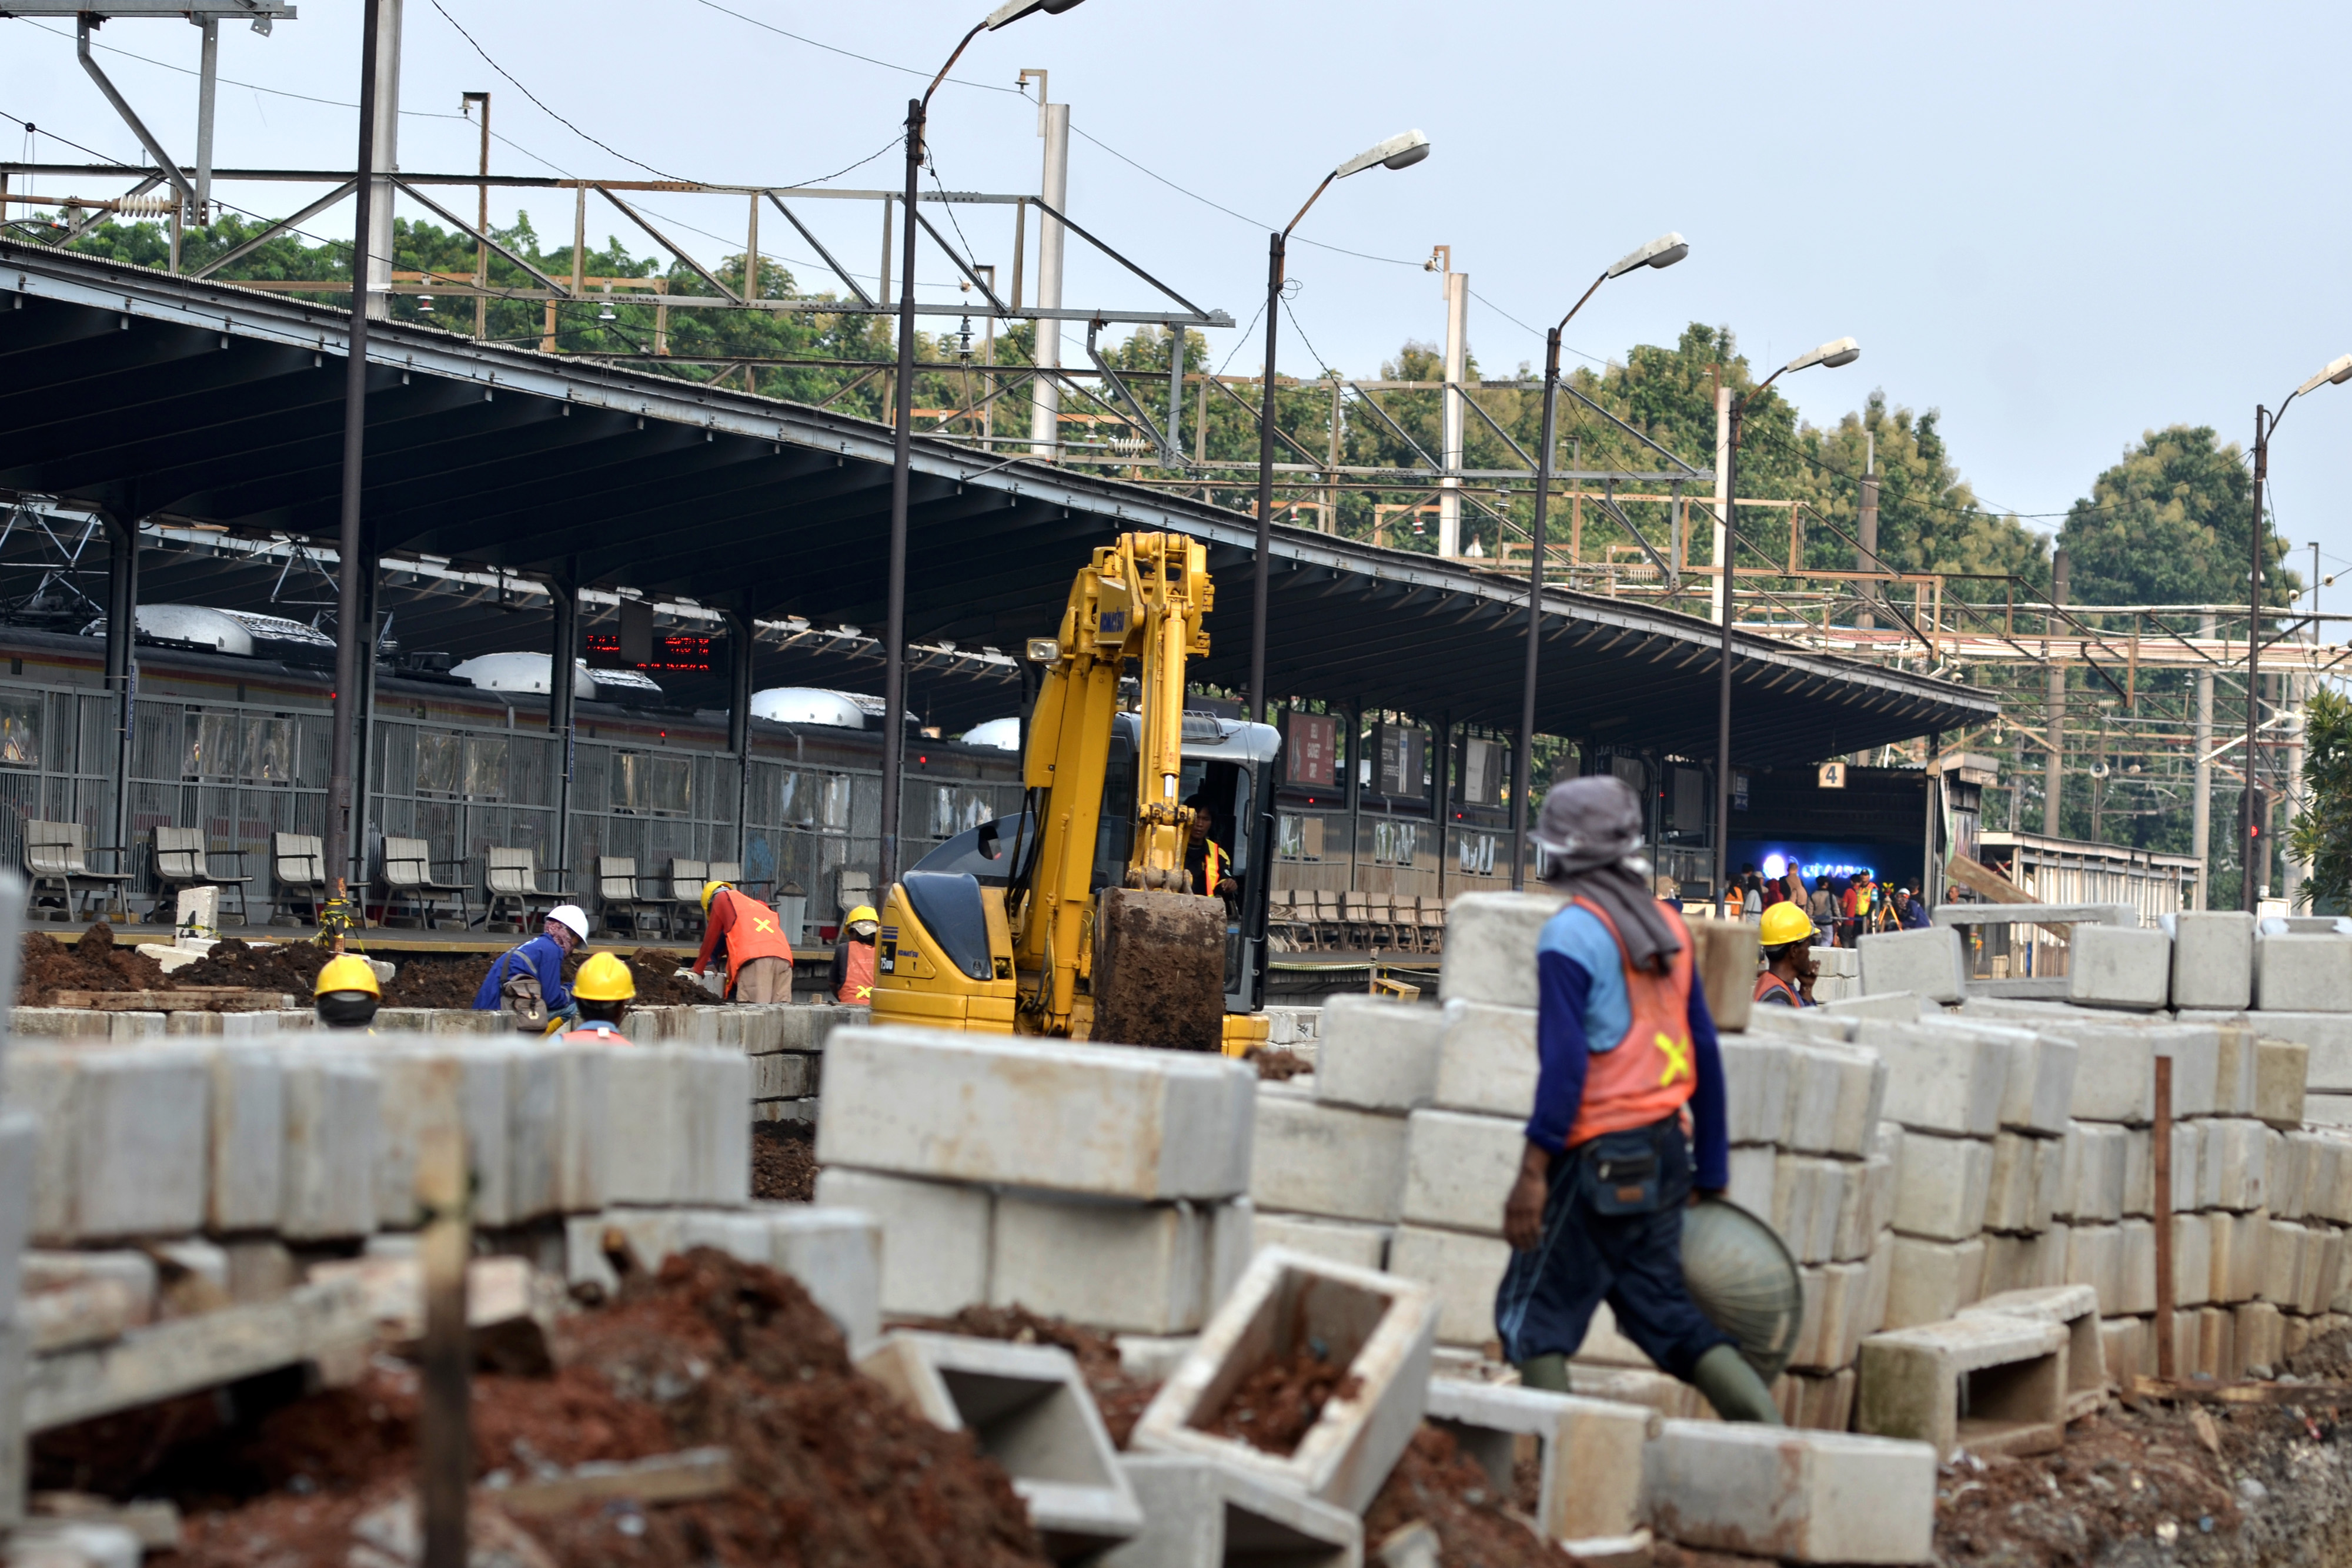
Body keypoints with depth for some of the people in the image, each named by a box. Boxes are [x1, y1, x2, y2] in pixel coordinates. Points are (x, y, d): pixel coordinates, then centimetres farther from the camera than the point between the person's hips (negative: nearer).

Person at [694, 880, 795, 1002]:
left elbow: (711, 939, 26)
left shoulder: (722, 898, 22)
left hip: (755, 959, -5)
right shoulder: (759, 905, 38)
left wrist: (698, 969, 37)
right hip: (784, 959, 5)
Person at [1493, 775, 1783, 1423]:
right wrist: (1711, 1168, 18)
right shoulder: (1667, 927, 12)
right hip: (1663, 1156, 8)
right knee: (1663, 1311, 14)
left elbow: (1565, 1063, -18)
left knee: (1533, 1316, 3)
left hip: (1599, 1161, -8)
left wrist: (1533, 1172, -18)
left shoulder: (1570, 936, -11)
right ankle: (1765, 1425, 2)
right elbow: (1703, 1051, 13)